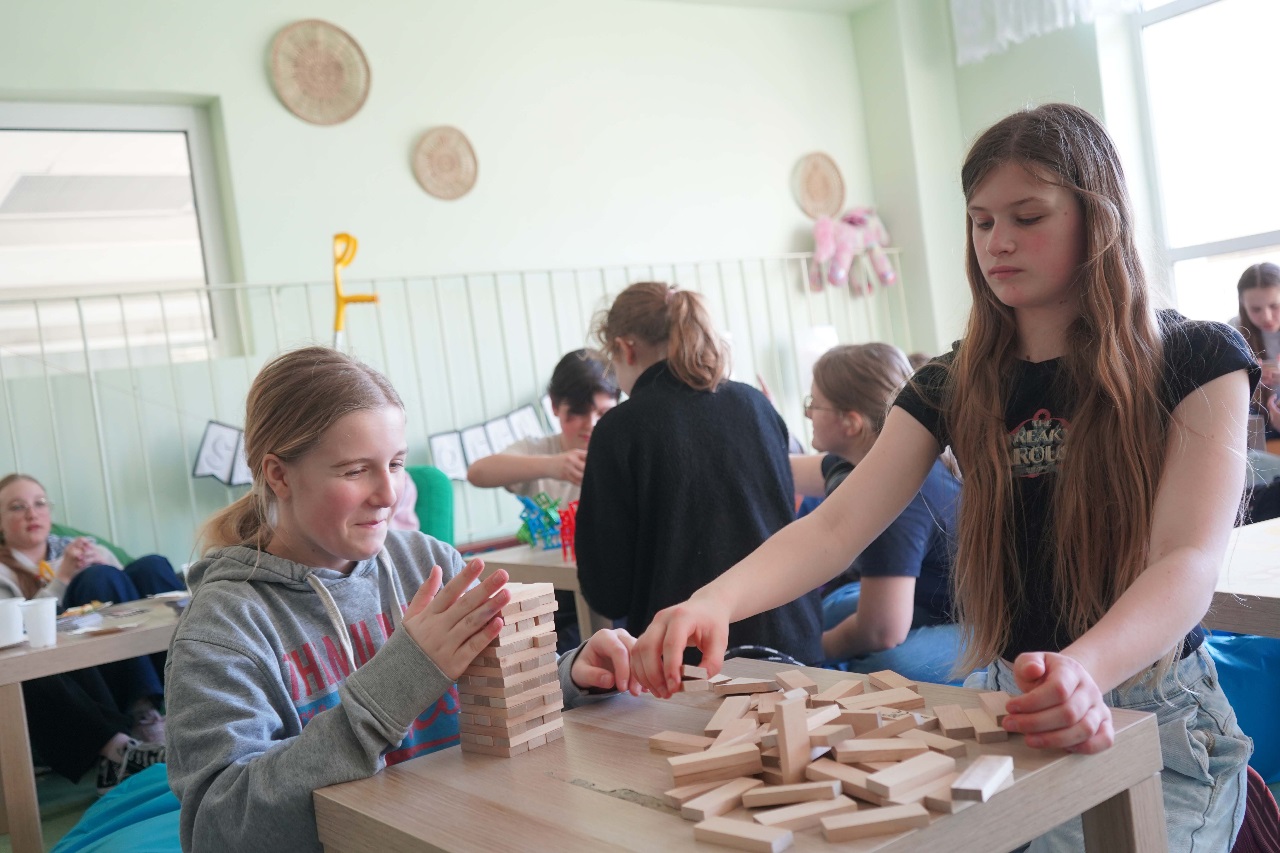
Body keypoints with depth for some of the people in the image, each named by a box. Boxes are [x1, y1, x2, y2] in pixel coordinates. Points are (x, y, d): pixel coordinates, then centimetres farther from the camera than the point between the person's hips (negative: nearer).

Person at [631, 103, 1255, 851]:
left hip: (1151, 721, -3)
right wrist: (716, 601, -27)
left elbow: (1191, 562, -19)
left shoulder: (1197, 362, -6)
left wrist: (1082, 669, -41)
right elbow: (835, 528, -6)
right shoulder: (955, 388, 5)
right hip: (1003, 708, 3)